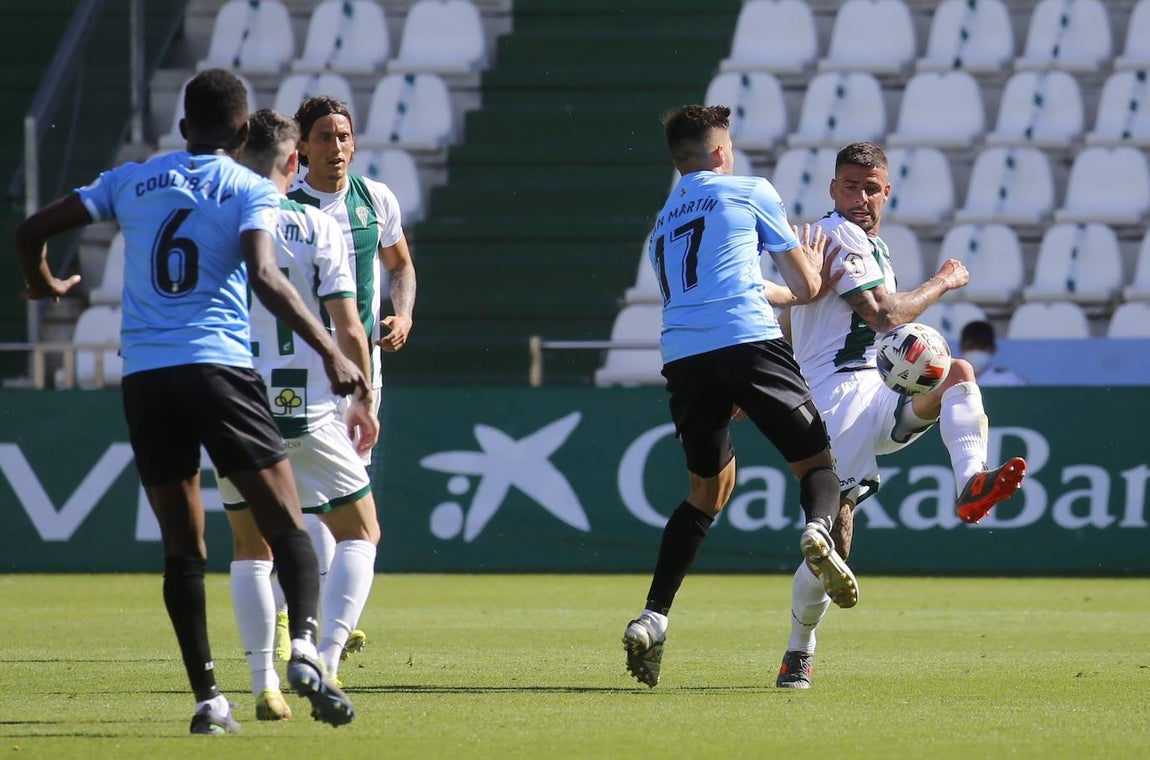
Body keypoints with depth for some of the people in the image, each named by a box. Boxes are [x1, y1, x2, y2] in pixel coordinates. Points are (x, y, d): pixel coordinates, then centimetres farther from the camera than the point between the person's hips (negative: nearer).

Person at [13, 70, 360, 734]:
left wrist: (45, 283, 36)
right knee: (287, 525, -1)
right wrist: (330, 352, -14)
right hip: (219, 367, -3)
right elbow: (265, 277, -13)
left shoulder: (132, 181, 15)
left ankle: (208, 698, 4)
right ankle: (304, 647, -25)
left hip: (144, 377, 3)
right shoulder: (252, 192, 4)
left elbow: (33, 229, 16)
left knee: (183, 550, 9)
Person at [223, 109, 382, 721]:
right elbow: (348, 330, -7)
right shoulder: (318, 229, -4)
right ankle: (327, 657, -4)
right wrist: (364, 401, 6)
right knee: (359, 533, 13)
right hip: (310, 411, -2)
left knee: (250, 546, 15)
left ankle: (263, 683, 5)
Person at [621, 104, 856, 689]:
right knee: (816, 462, 6)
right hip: (749, 342, -4)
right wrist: (811, 265, 39)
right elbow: (806, 287, 17)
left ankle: (652, 619, 8)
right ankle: (818, 529, -31)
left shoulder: (663, 224, 29)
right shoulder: (750, 192, 14)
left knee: (709, 490, 21)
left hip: (682, 358, 4)